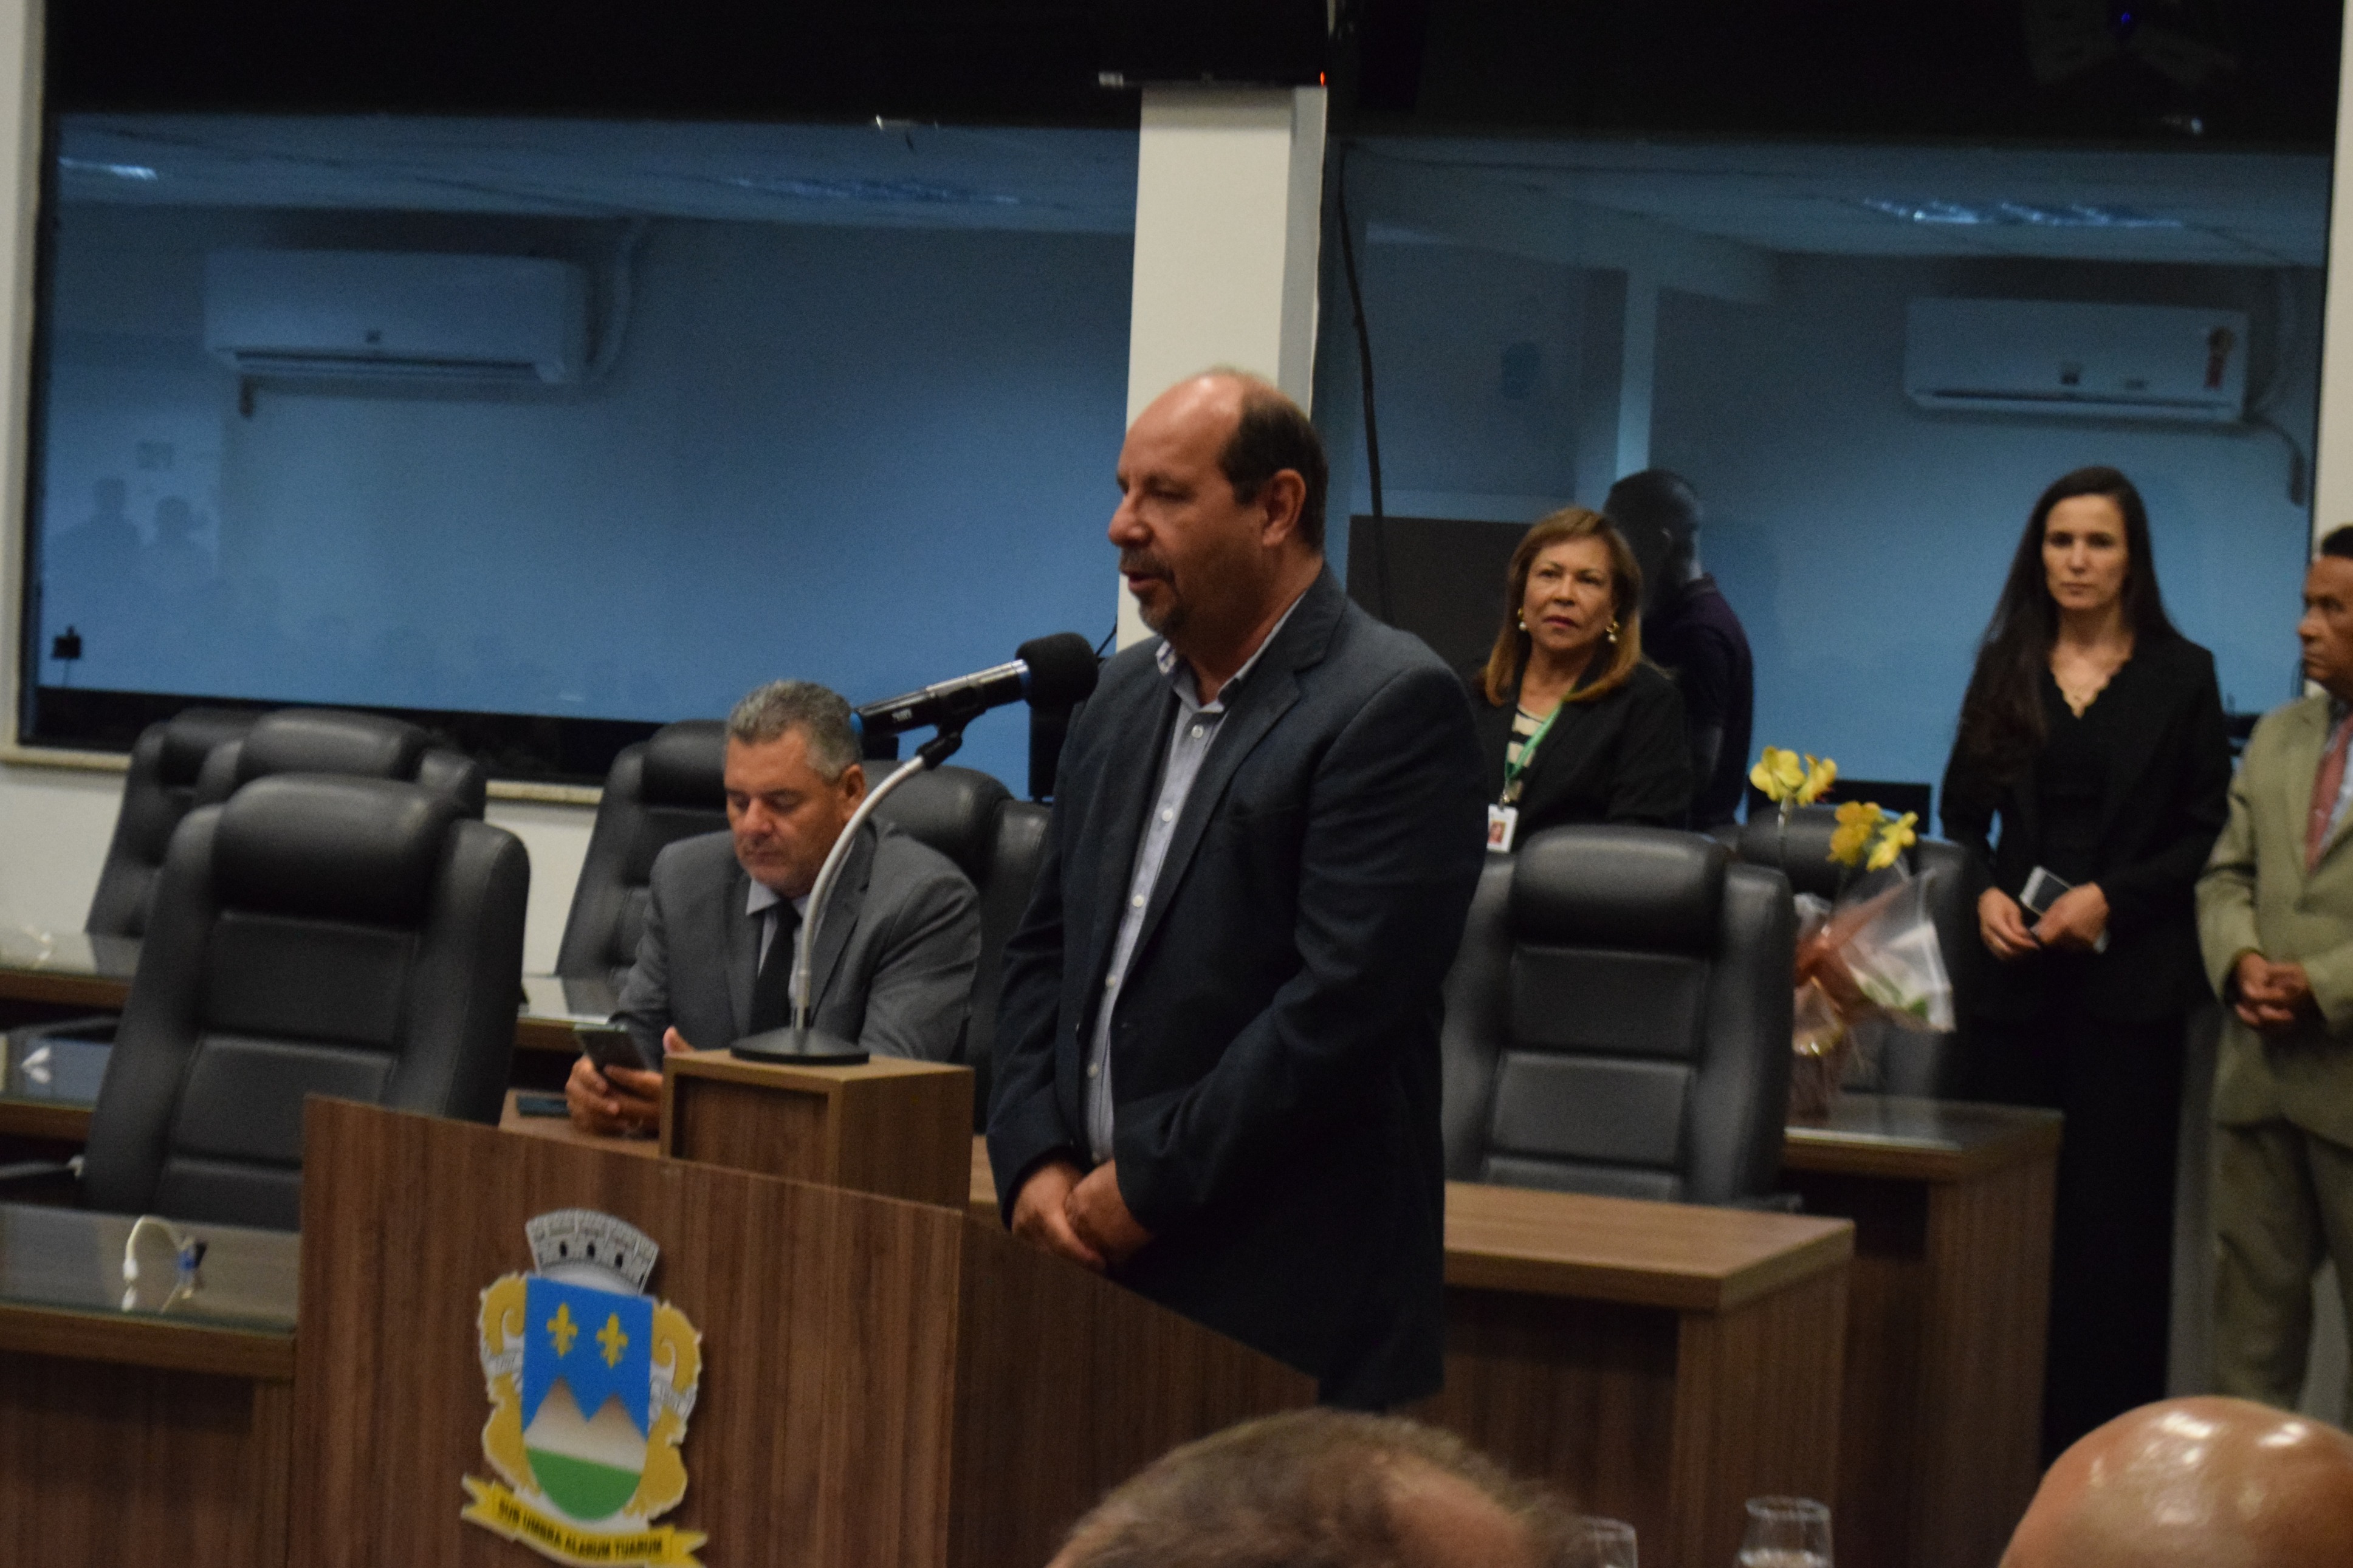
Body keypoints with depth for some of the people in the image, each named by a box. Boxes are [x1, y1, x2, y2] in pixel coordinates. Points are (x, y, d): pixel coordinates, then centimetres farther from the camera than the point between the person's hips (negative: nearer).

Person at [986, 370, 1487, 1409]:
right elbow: (1044, 951, 18)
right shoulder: (1126, 695, 16)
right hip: (1097, 1260, 6)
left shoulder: (1395, 708, -9)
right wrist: (1035, 1164, 2)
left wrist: (1145, 1185, -13)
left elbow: (1341, 1001, -16)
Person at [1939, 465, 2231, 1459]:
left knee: (2115, 1214, -4)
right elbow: (1962, 811, 13)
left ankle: (2102, 1436, -1)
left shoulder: (2181, 676, 4)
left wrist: (2110, 898, -12)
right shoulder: (2005, 668, 12)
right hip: (2014, 972, 2)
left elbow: (2207, 834, 1)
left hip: (2128, 978, -2)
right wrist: (1984, 894, -6)